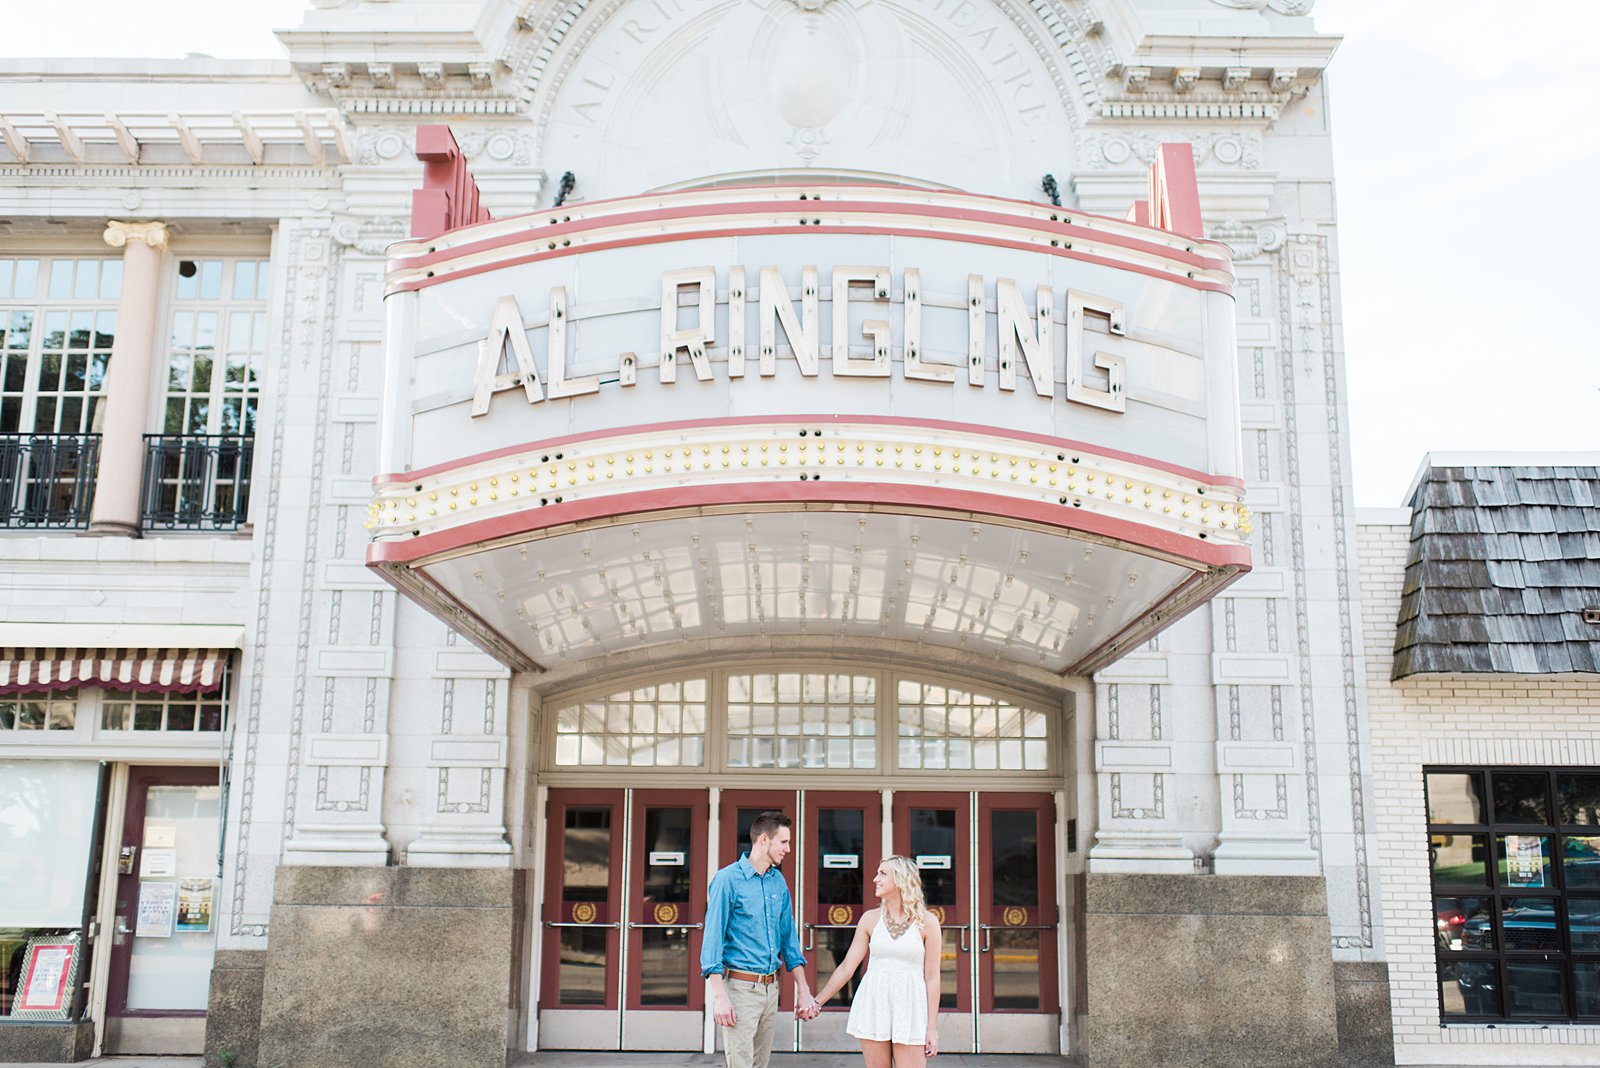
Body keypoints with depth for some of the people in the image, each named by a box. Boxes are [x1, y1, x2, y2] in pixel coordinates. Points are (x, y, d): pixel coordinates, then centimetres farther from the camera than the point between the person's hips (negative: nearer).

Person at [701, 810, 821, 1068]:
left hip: (770, 988, 7)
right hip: (740, 986, -7)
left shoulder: (778, 882, 11)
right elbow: (713, 938, -12)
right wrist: (719, 996, -18)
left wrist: (803, 991, 11)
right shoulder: (728, 879, -10)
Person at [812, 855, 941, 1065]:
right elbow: (846, 967, 8)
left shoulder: (927, 921, -2)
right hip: (873, 1004, 2)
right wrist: (816, 1002, 5)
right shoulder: (870, 918, 5)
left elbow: (932, 977, -1)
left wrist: (932, 1027, -3)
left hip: (909, 1006, -2)